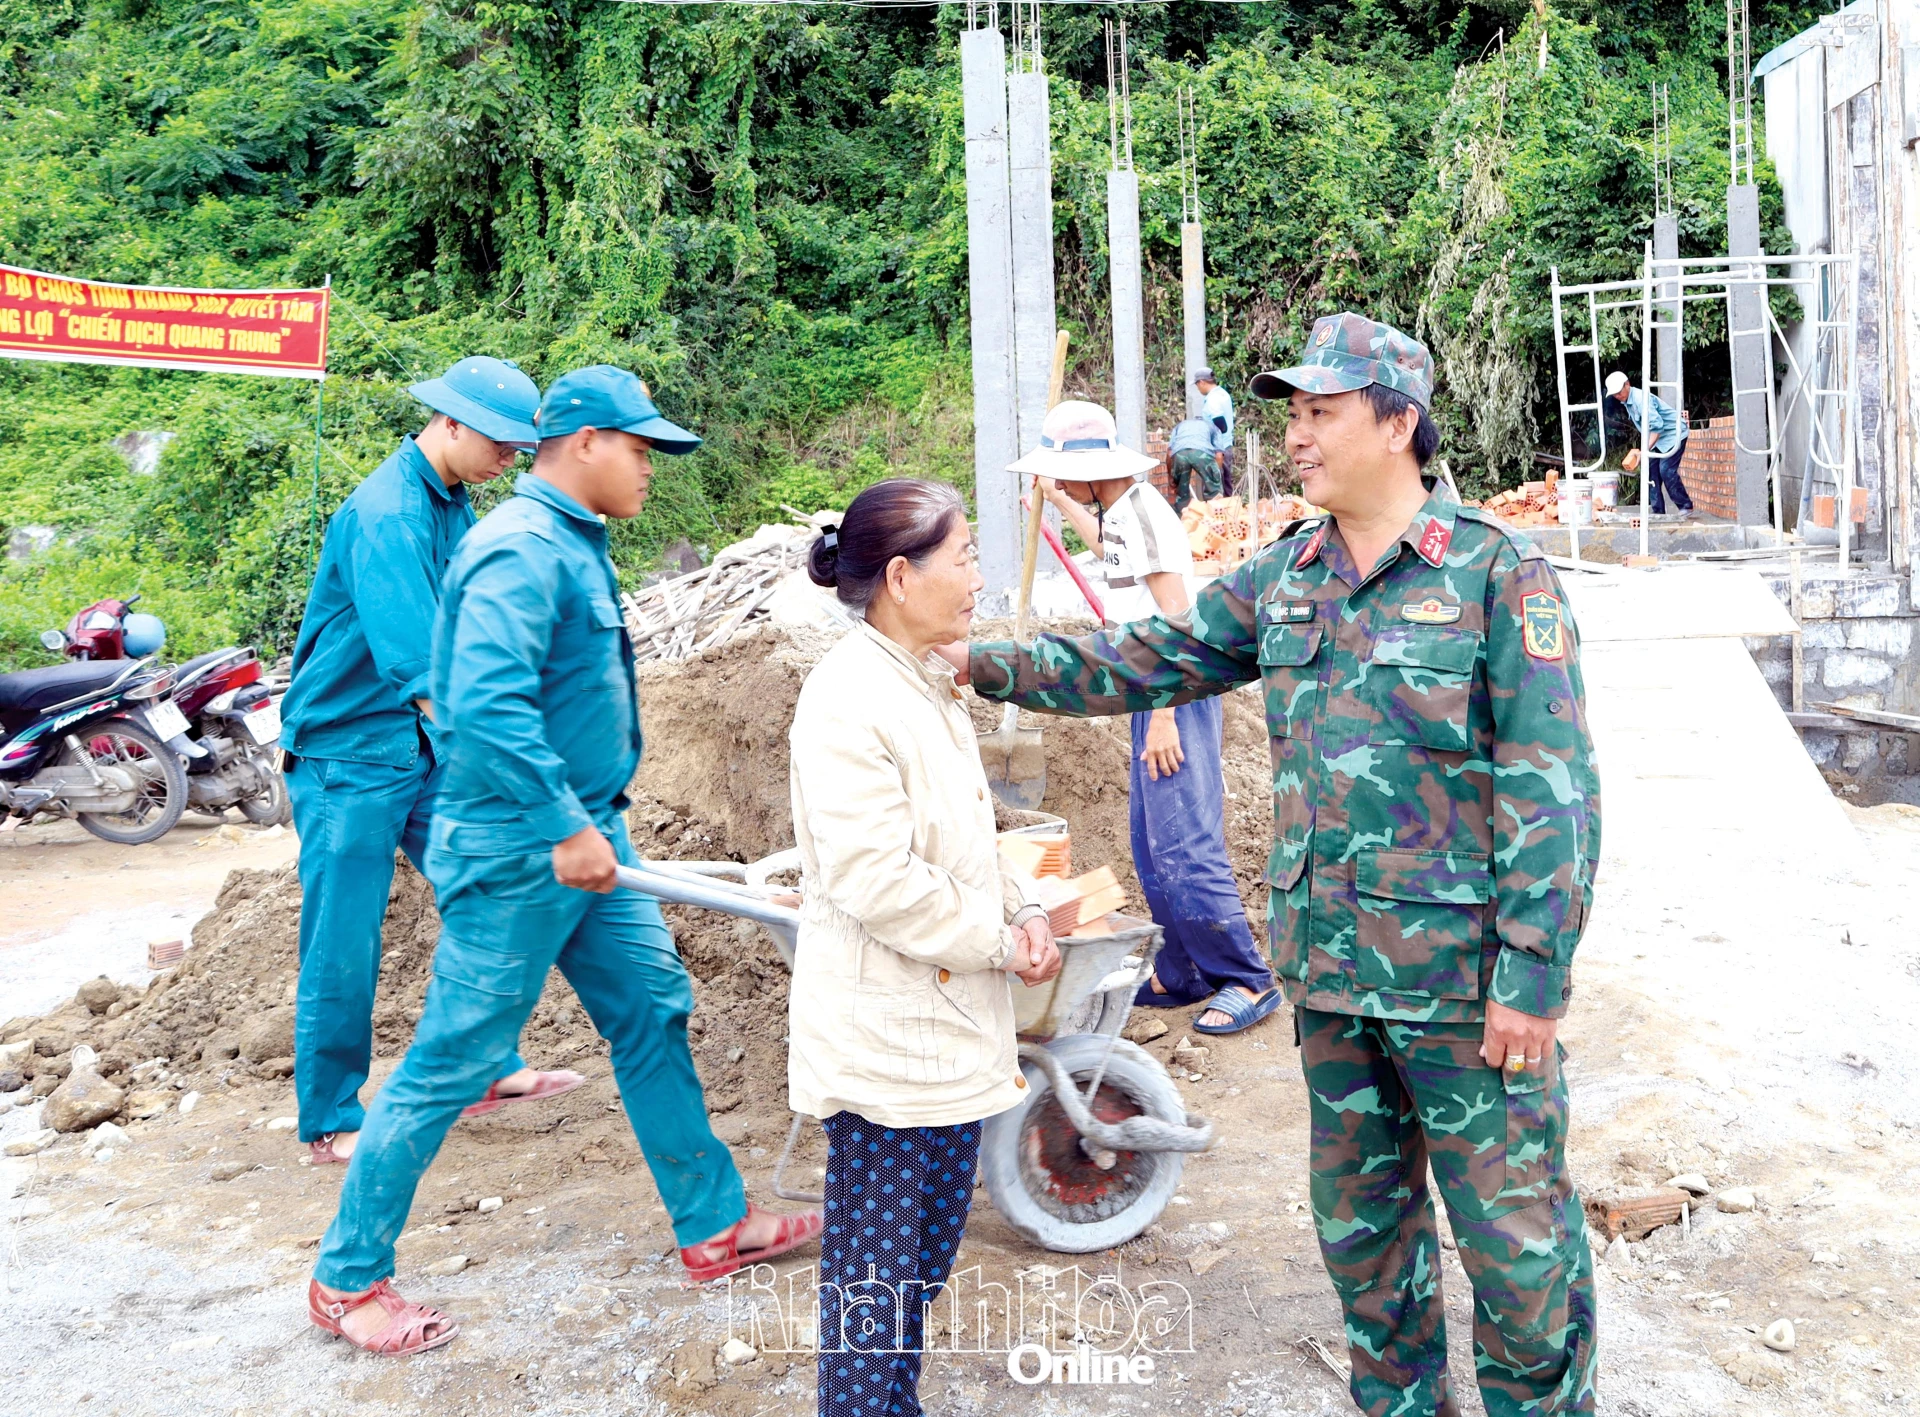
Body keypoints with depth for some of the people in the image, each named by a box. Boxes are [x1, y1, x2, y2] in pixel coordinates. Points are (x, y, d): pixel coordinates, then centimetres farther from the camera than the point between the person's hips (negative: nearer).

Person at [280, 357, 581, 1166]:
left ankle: (488, 1070, 25)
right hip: (347, 754, -9)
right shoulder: (384, 514, -22)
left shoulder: (453, 508, 7)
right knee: (344, 946, 0)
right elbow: (411, 658, -34)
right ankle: (330, 1125, 13)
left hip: (423, 751, 9)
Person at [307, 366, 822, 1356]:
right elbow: (484, 704, -30)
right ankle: (346, 1278, 19)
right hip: (519, 854, -10)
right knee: (449, 1064, 1)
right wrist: (565, 828, -28)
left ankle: (713, 1226, 27)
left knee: (653, 1016, 14)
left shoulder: (570, 543, 12)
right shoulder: (521, 549, -19)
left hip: (585, 836, 10)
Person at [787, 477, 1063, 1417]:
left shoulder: (927, 685, 11)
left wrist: (1022, 913, 2)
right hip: (883, 1033, -9)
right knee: (874, 1268, 3)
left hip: (948, 1022, 9)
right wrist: (1001, 944, -15)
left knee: (926, 1251, 19)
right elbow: (876, 881, -25)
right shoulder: (849, 699, -20)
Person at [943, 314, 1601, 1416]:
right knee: (1360, 1221, 19)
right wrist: (988, 665, 4)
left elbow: (1554, 791, -14)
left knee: (1516, 1237, 6)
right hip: (1332, 972, 6)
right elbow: (1151, 659, 12)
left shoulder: (1499, 573, -11)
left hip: (1466, 978, -6)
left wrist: (1532, 978, -16)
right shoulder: (1284, 579, 8)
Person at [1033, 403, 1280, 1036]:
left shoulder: (1143, 513, -15)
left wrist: (1164, 719, -23)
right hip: (1155, 695, 10)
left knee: (1183, 849, -10)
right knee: (1153, 848, 13)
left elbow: (1177, 622, -21)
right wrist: (1060, 502, 53)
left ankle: (1247, 980, -1)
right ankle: (1182, 974, 22)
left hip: (1178, 697, -10)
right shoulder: (1121, 511, 14)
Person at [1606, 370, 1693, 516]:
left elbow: (1657, 425, -31)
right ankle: (1658, 510, 3)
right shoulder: (1627, 402, 4)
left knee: (1666, 470, -16)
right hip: (1659, 438, 9)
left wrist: (1646, 449, -32)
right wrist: (1646, 448, 10)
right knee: (1651, 470, 2)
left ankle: (1685, 506, -6)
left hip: (1673, 434, -9)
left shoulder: (1640, 398, -26)